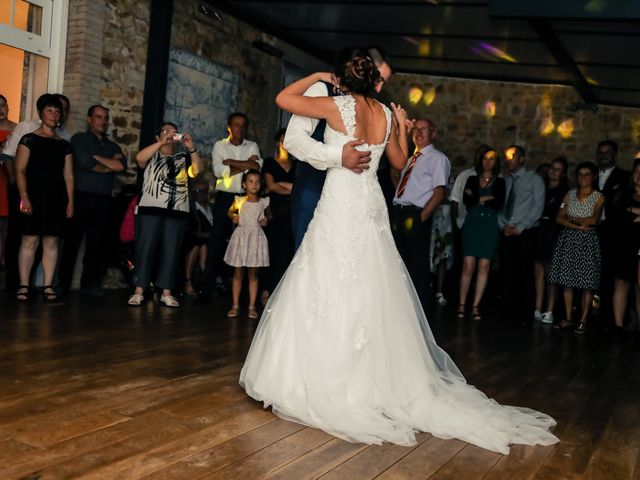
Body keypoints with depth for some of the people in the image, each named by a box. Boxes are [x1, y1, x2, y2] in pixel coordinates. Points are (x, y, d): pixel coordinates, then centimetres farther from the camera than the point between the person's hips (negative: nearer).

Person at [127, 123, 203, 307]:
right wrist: (162, 143, -14)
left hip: (178, 211, 2)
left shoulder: (183, 158, 17)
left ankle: (166, 292, 8)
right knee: (145, 249, -3)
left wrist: (191, 148, -12)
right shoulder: (151, 156, 12)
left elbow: (197, 169, 0)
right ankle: (138, 291, 1)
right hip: (150, 209, -2)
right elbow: (139, 158, -10)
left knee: (171, 251, 2)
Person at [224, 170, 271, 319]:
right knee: (238, 273, 5)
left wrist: (266, 220, -1)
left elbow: (269, 214, 19)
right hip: (241, 236, 0)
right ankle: (235, 306, 14)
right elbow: (230, 211, 16)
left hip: (256, 237, 0)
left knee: (253, 274, 5)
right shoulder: (239, 201, 0)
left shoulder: (263, 202, 1)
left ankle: (252, 307, 12)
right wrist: (234, 217, -4)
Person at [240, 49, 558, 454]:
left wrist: (317, 77, 9)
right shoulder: (386, 114, 7)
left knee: (330, 291, 0)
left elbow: (283, 98, -3)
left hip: (340, 207, -6)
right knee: (370, 296, 12)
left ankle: (325, 381, 7)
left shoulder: (337, 106, -8)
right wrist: (402, 127, 29)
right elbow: (400, 162, 17)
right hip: (371, 208, 6)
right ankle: (378, 379, 22)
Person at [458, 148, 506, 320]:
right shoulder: (472, 179, 12)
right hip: (472, 225, 0)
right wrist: (487, 198, -9)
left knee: (484, 267, -4)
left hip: (490, 227, 1)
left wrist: (477, 199, -3)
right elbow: (466, 199, -5)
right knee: (468, 266, -8)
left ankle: (475, 306, 1)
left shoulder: (499, 182, 11)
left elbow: (499, 204, -5)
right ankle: (461, 304, -1)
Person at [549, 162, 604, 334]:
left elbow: (593, 220, -12)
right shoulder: (569, 195, 11)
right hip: (568, 240, 3)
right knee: (567, 280, 3)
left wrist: (572, 218, -2)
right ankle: (568, 318, 9)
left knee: (587, 283, -3)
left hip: (587, 241, -3)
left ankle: (583, 321, 2)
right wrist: (578, 226, -10)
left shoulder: (599, 197, 1)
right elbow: (559, 218, 2)